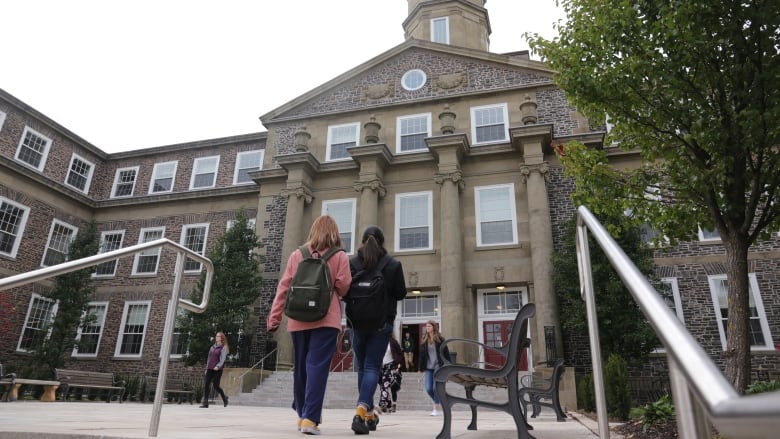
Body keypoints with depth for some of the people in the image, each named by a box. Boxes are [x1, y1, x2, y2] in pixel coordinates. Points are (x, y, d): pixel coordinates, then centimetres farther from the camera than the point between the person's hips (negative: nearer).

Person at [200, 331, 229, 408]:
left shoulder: (223, 347, -2)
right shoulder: (212, 347, 17)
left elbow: (222, 359, -11)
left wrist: (218, 366, -26)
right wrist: (207, 368, 17)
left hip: (218, 369, -6)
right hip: (210, 369, 6)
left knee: (216, 386, -6)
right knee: (206, 385, -4)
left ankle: (224, 397, 19)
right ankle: (205, 403, -1)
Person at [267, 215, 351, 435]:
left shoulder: (297, 254, 9)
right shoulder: (339, 256, 1)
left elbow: (283, 287, 6)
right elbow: (343, 286, -5)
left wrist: (274, 317, 6)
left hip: (298, 319, 3)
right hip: (326, 319, -3)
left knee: (301, 367, 15)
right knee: (317, 367, -4)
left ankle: (302, 415, 27)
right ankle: (310, 418, -10)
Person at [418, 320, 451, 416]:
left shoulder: (440, 339, -2)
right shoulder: (424, 340, 8)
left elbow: (446, 353, 0)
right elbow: (422, 354, 10)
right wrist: (421, 368, 8)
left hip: (438, 366, -4)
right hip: (428, 367, 4)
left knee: (436, 388, -8)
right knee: (428, 389, -1)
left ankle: (436, 408, 7)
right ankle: (438, 404, 25)